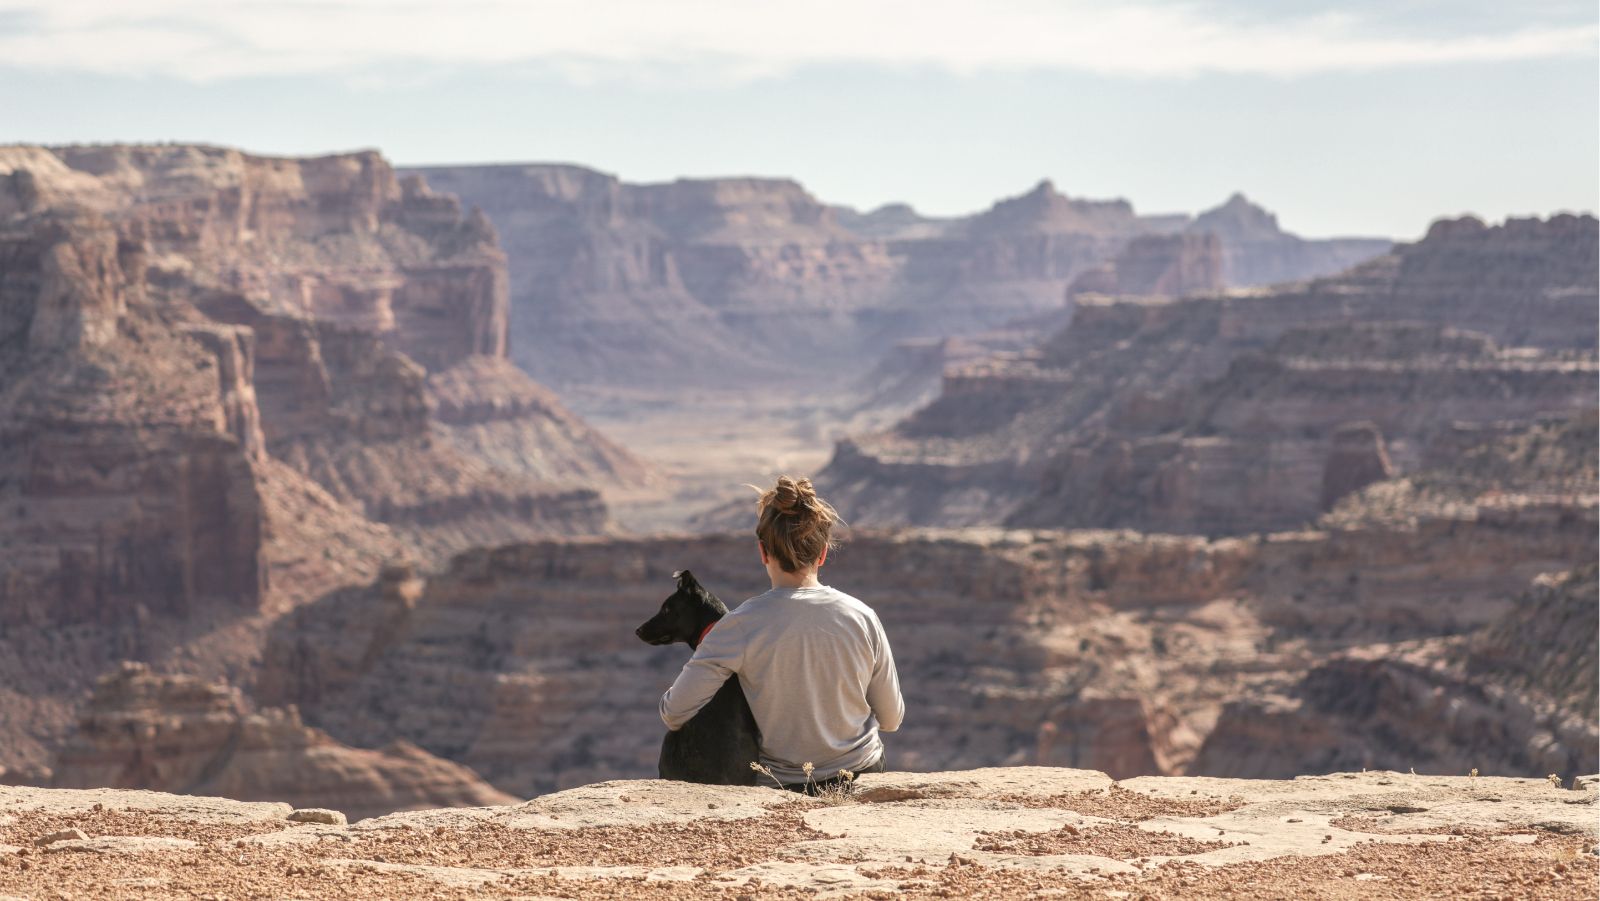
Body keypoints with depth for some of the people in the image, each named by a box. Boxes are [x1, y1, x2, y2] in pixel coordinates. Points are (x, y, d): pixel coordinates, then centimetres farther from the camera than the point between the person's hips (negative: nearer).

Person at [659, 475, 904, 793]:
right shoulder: (862, 618, -10)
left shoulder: (743, 624, -17)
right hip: (863, 775, 2)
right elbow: (892, 719, 1)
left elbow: (674, 713, -16)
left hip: (782, 785, -2)